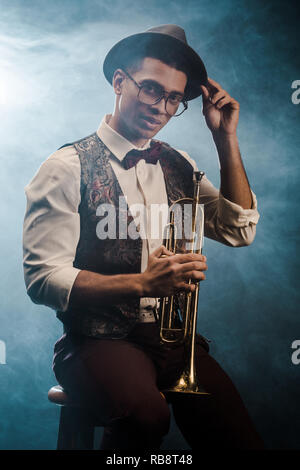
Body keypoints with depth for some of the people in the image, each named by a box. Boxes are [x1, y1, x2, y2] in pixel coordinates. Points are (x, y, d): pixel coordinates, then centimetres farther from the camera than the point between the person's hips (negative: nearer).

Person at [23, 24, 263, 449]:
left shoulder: (177, 165, 14)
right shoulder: (67, 167, -4)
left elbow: (240, 230, 8)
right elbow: (43, 278, -11)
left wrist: (225, 137, 4)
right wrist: (141, 283, -23)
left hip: (173, 336, 5)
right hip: (99, 341, -4)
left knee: (239, 436, -17)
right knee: (145, 413, -33)